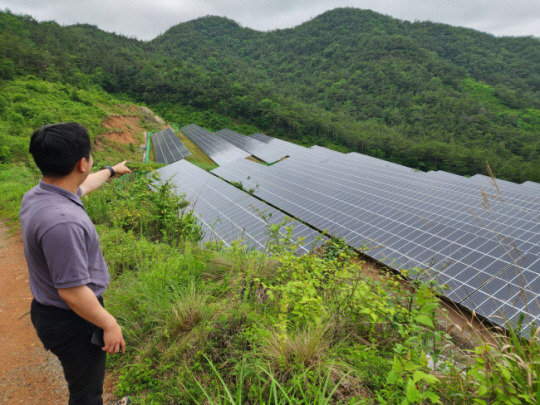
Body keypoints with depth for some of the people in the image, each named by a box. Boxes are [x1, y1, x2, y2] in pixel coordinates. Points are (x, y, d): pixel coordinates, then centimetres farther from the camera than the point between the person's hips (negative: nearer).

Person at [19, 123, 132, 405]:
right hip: (72, 322, -9)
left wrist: (112, 171, 33)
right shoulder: (62, 222, -36)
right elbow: (72, 292, -30)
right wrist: (109, 325, -16)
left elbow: (83, 186, 16)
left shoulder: (36, 195, -5)